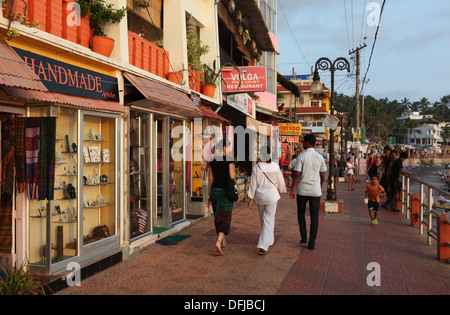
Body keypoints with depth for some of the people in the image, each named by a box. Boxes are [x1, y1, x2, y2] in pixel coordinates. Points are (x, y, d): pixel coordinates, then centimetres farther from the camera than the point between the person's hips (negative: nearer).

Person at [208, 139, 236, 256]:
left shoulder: (212, 162, 3)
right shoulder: (229, 160, -12)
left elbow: (211, 179, 5)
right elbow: (232, 176, -20)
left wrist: (210, 194, 12)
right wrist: (234, 172, 3)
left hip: (215, 190, 5)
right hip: (226, 191, -5)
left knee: (218, 217, 17)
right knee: (225, 219, 1)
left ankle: (223, 241, 30)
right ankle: (218, 242, -18)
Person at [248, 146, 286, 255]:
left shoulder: (256, 167, -8)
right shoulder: (275, 166, -10)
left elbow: (253, 184, -4)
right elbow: (280, 182, 1)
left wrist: (251, 198, 4)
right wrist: (281, 191, 20)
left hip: (259, 196, 2)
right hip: (272, 195, -2)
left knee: (263, 220, 20)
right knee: (269, 220, 1)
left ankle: (269, 241, 37)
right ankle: (263, 245, -9)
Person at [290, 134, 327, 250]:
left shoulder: (301, 157, -9)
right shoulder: (320, 158, 2)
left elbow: (297, 175, -11)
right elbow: (322, 176, 8)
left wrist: (292, 190, -3)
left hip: (302, 190, -2)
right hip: (315, 190, 2)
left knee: (301, 212, 18)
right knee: (314, 216, 6)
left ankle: (303, 237, 15)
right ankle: (311, 242, 5)